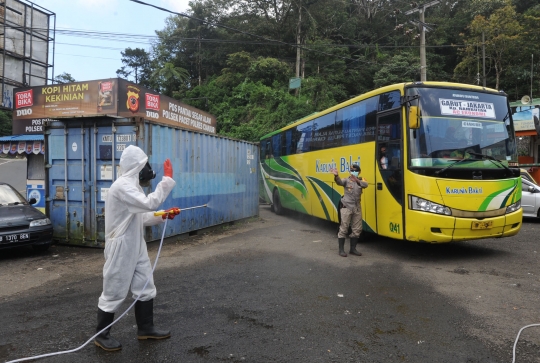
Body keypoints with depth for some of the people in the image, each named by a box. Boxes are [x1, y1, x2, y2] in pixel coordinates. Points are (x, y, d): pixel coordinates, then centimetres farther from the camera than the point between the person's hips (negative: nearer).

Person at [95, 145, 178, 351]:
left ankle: (145, 328, 28)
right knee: (114, 292, 3)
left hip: (136, 246, 10)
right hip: (121, 248, -10)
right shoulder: (122, 186, -21)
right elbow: (149, 203, -32)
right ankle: (101, 335, 21)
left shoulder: (132, 186, 12)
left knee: (145, 287, 14)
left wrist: (162, 216, 2)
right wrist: (167, 179, -28)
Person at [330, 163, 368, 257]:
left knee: (357, 229, 9)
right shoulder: (346, 180, -3)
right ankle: (341, 249, 7)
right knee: (344, 229, -2)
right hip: (347, 208, -4)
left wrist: (357, 180, -36)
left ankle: (353, 249, 23)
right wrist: (336, 176, -47)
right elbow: (339, 182, -24)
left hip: (357, 208, 4)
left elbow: (365, 185, -16)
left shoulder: (360, 180, 6)